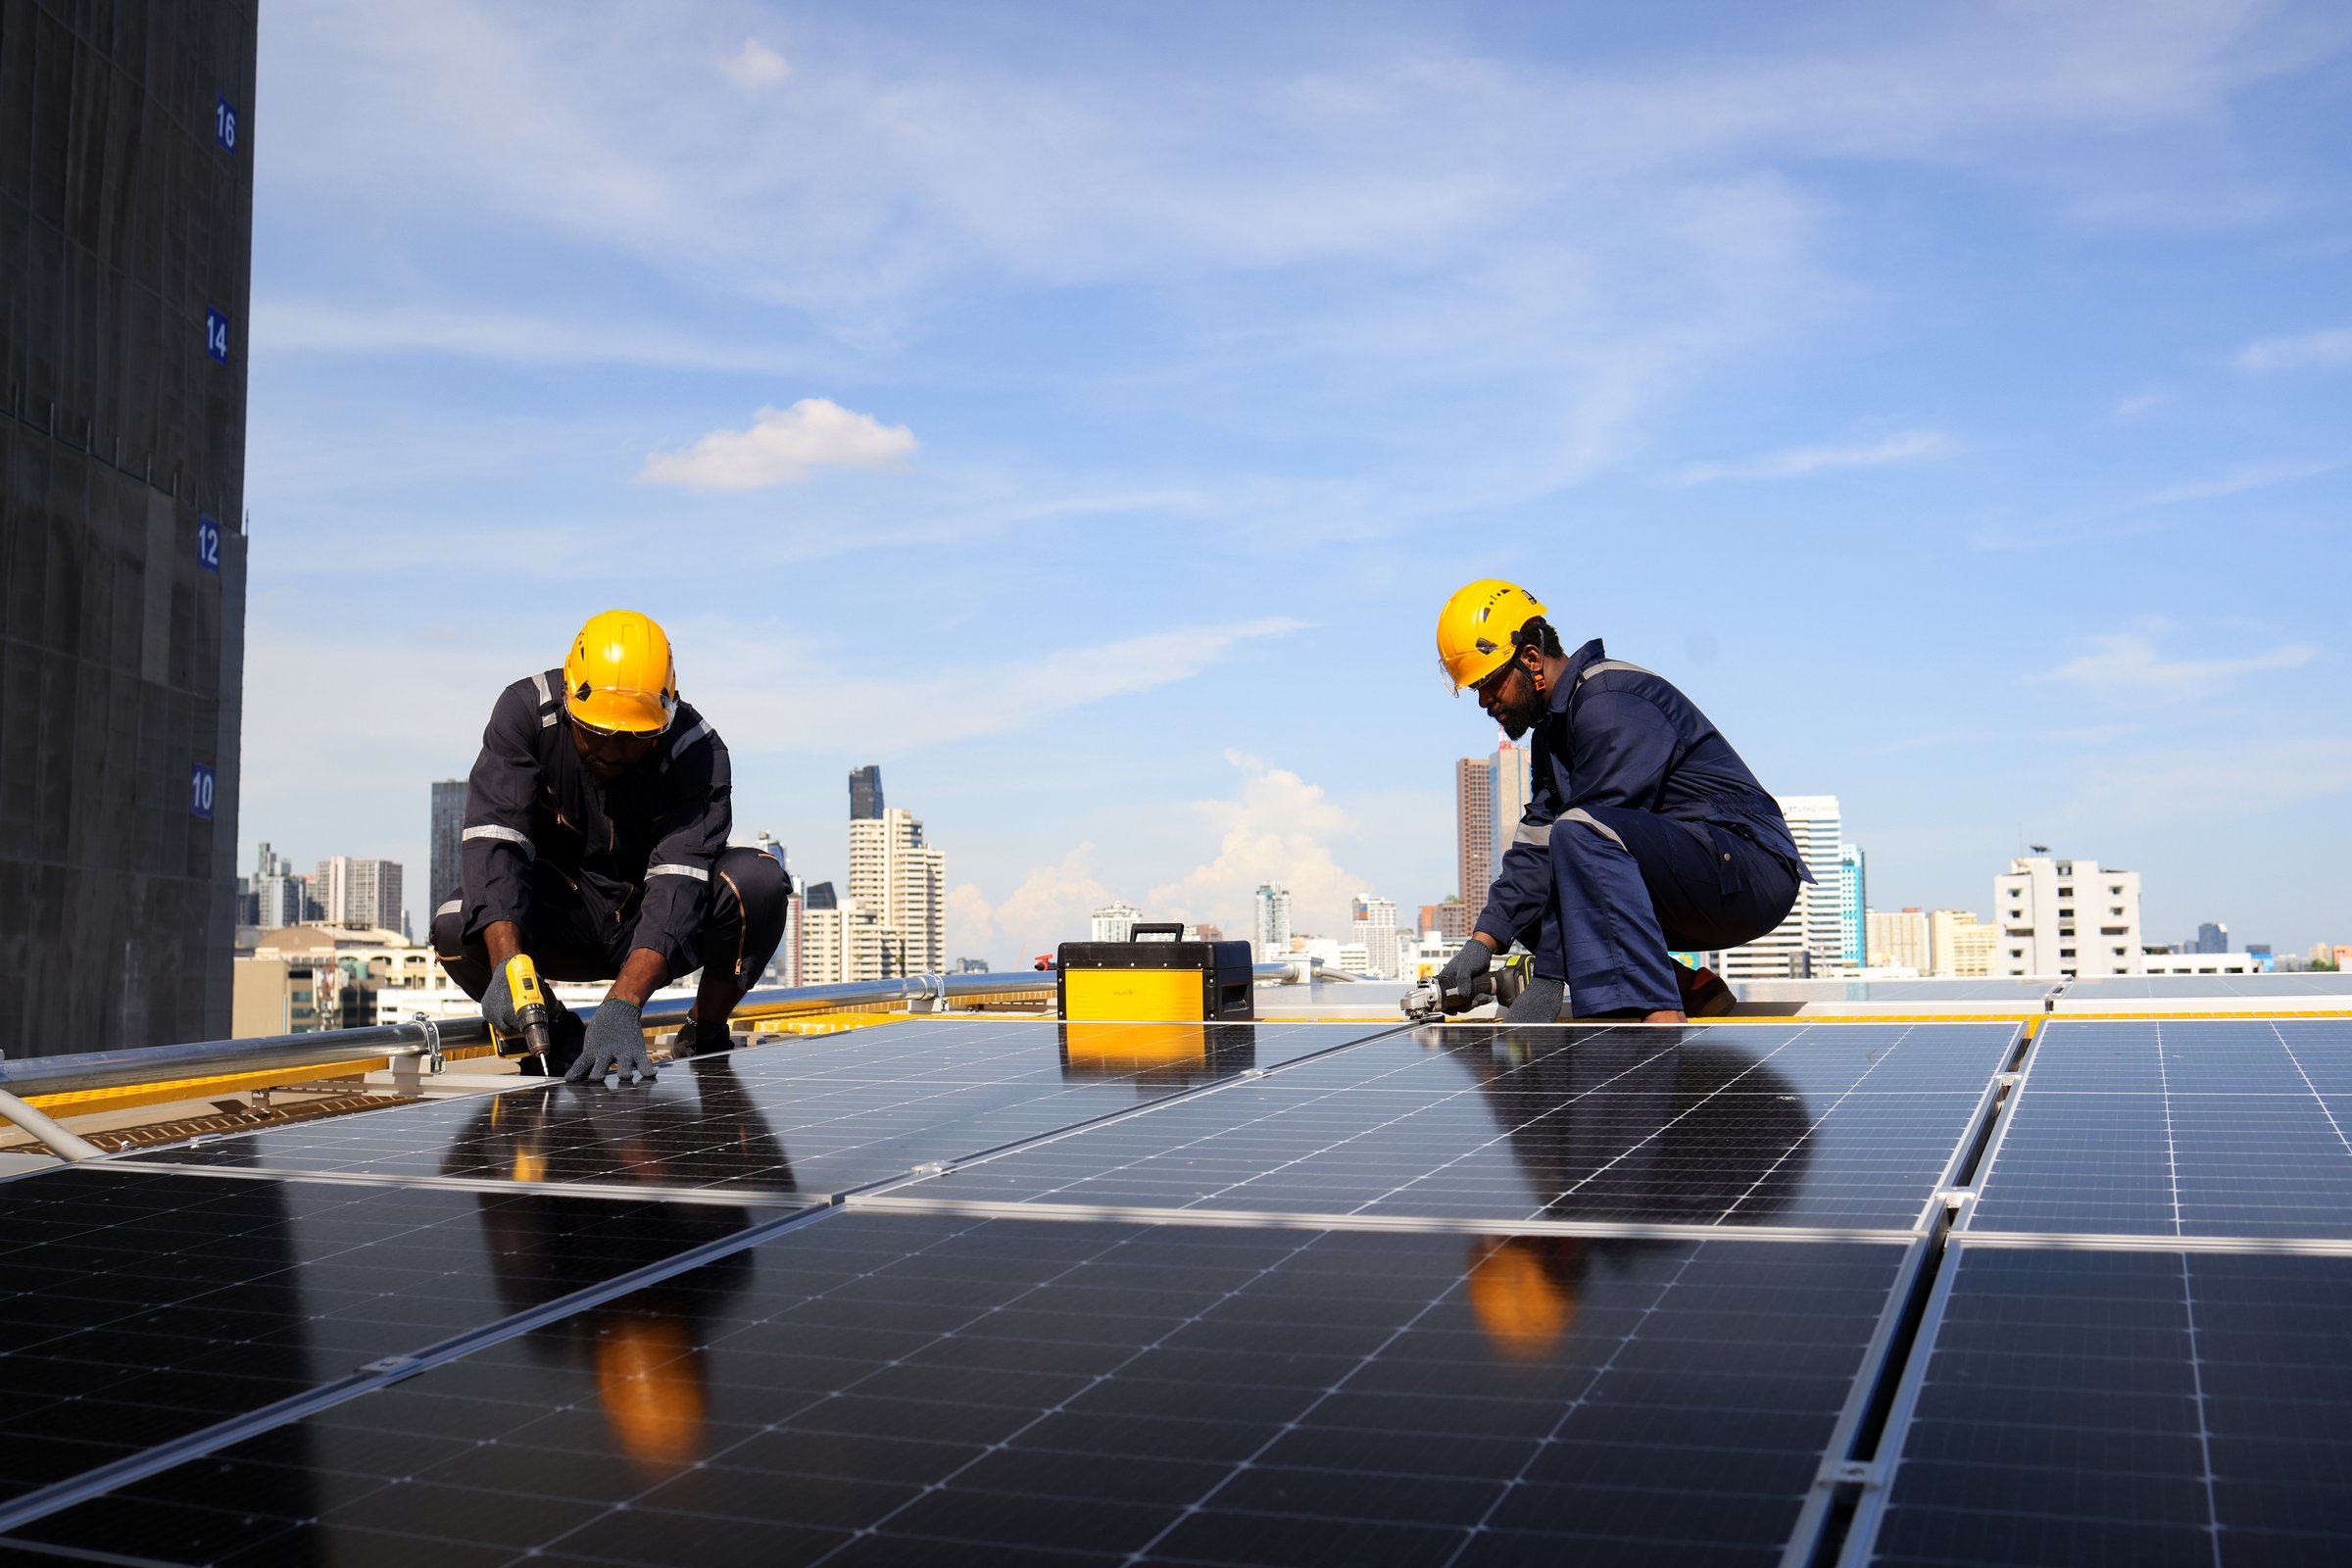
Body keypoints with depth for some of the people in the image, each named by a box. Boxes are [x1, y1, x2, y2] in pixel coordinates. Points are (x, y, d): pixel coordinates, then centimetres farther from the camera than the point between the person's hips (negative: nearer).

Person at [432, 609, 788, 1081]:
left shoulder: (698, 752, -23)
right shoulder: (526, 711, -18)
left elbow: (678, 880, -33)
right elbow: (494, 839, -27)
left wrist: (622, 1005, -47)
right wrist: (507, 964, -43)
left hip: (656, 926, -1)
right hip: (565, 916, 1)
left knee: (759, 880, -30)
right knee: (455, 928, -28)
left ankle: (704, 1038, -5)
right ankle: (560, 1032, 2)